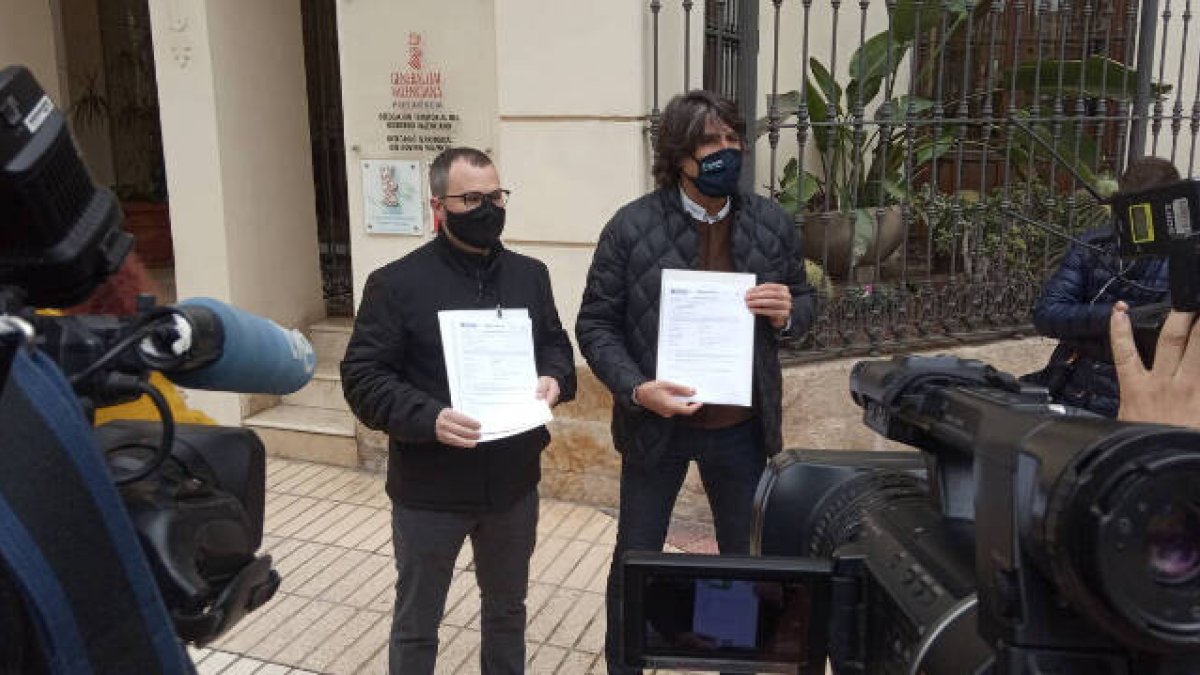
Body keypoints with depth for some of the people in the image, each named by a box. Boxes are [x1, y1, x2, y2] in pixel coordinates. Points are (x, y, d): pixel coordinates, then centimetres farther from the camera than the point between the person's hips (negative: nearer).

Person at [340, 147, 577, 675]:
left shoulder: (530, 275, 4)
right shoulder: (395, 283, -11)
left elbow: (555, 343, 13)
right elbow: (362, 377, -12)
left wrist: (554, 378, -10)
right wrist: (428, 418, -28)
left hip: (513, 482, 4)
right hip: (429, 489, -4)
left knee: (507, 607, 24)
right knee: (416, 622, 15)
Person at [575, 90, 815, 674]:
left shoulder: (773, 223, -2)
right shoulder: (632, 225, -12)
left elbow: (803, 300, 11)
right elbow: (595, 323, -8)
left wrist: (788, 312, -14)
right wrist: (635, 388, -23)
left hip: (742, 428, 3)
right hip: (657, 424, -2)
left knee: (744, 557, 19)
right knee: (635, 560, 13)